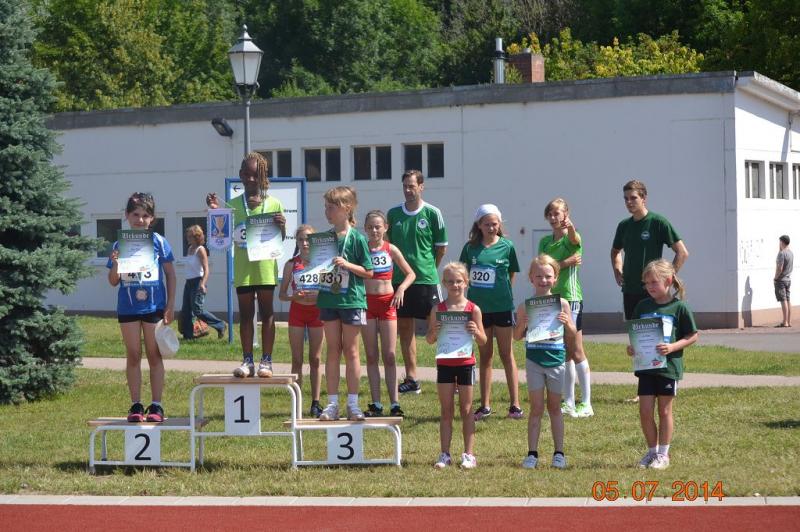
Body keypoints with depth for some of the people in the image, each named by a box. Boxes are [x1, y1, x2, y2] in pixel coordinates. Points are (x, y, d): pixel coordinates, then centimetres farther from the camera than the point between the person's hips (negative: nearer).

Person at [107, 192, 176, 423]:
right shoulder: (120, 246, 3)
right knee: (133, 356, 6)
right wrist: (115, 265, -14)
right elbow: (113, 281, 7)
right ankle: (136, 405, 12)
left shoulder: (158, 242, -1)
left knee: (154, 356, 4)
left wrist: (170, 305, -1)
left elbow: (170, 274, 4)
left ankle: (156, 406, 9)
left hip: (154, 306, -1)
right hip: (128, 307, 2)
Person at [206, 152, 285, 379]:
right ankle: (247, 360, 8)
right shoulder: (232, 205, 4)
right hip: (242, 267, 1)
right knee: (245, 314, 5)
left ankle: (266, 360, 6)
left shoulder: (273, 204, 2)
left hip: (265, 266, -1)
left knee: (266, 312, 3)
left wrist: (281, 226, -17)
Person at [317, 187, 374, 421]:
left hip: (351, 299, -4)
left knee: (351, 351, 3)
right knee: (332, 350, 7)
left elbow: (368, 272, -6)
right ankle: (332, 404, 10)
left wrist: (347, 264, -19)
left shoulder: (356, 238, -7)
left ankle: (353, 403, 9)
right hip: (328, 298, 4)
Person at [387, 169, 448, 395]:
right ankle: (411, 378, 14)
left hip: (426, 279, -4)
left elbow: (442, 247, 4)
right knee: (405, 328, 7)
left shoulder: (432, 213, -3)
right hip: (399, 279, 4)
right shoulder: (393, 213, 7)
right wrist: (399, 267, 8)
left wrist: (427, 267, 7)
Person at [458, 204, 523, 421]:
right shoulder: (471, 248, 0)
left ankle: (515, 405, 6)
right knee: (485, 356, 11)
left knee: (507, 355, 3)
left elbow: (511, 275, 7)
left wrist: (502, 293, 0)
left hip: (502, 306, -2)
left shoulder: (506, 246, -3)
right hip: (479, 307, 2)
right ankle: (485, 405, 16)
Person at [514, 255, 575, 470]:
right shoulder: (525, 306, -3)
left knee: (555, 407, 11)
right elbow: (517, 336, 0)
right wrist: (523, 324, -19)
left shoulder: (561, 304, -1)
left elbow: (572, 337, 3)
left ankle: (559, 453, 17)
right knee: (536, 408, 1)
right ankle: (532, 454, 5)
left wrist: (566, 322, -17)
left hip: (556, 360, 1)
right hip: (534, 360, -1)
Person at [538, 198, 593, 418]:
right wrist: (565, 263, -14)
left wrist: (570, 227, -53)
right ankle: (569, 403, 15)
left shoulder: (571, 239, -5)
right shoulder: (545, 241, 11)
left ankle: (586, 404, -1)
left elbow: (575, 239, -31)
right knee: (563, 353, 10)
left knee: (576, 352, -5)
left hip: (570, 297, -6)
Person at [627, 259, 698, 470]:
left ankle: (663, 454, 16)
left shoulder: (679, 307, -6)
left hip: (669, 365, -4)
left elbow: (693, 335, -4)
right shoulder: (642, 306, 6)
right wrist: (632, 348, -6)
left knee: (664, 410, 5)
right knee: (645, 411, 2)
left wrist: (673, 347, -18)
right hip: (646, 365, 4)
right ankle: (652, 451, 18)